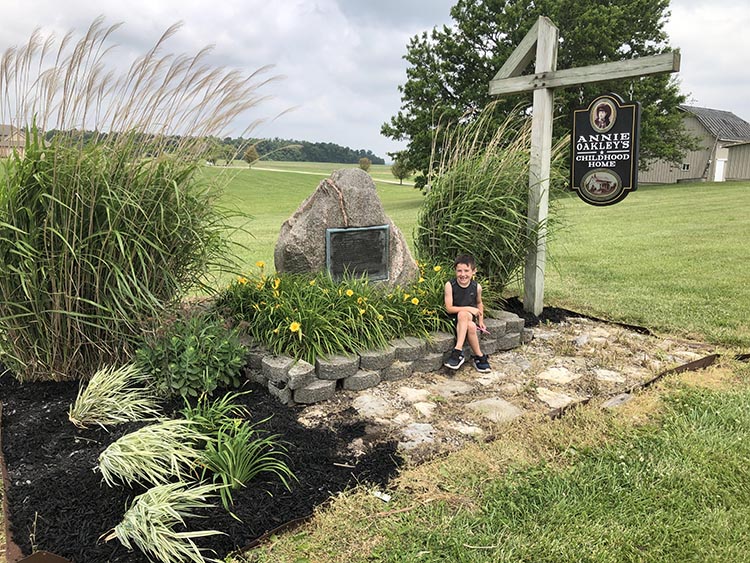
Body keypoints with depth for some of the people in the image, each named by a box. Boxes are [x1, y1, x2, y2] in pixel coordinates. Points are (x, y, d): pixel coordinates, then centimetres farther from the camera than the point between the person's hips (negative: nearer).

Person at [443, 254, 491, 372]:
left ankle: (458, 351, -35)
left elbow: (479, 303, 17)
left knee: (463, 314, -36)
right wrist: (469, 308, -17)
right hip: (454, 320, -1)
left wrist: (481, 321, 9)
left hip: (470, 317, 1)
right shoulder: (450, 285, -12)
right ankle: (479, 356, -20)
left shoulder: (476, 287, -3)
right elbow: (449, 308, -13)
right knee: (471, 326, -34)